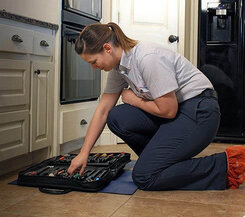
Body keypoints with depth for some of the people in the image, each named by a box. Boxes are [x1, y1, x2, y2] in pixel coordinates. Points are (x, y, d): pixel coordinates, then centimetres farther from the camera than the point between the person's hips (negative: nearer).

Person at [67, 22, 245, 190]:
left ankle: (225, 165, -7)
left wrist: (135, 100, -6)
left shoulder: (148, 58, -25)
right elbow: (103, 111, 7)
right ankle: (164, 160, 8)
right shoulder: (118, 67, 3)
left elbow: (168, 111, -22)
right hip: (173, 107, 9)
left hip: (199, 111, -9)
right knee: (116, 118, -7)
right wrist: (84, 153, 5)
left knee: (143, 176, -14)